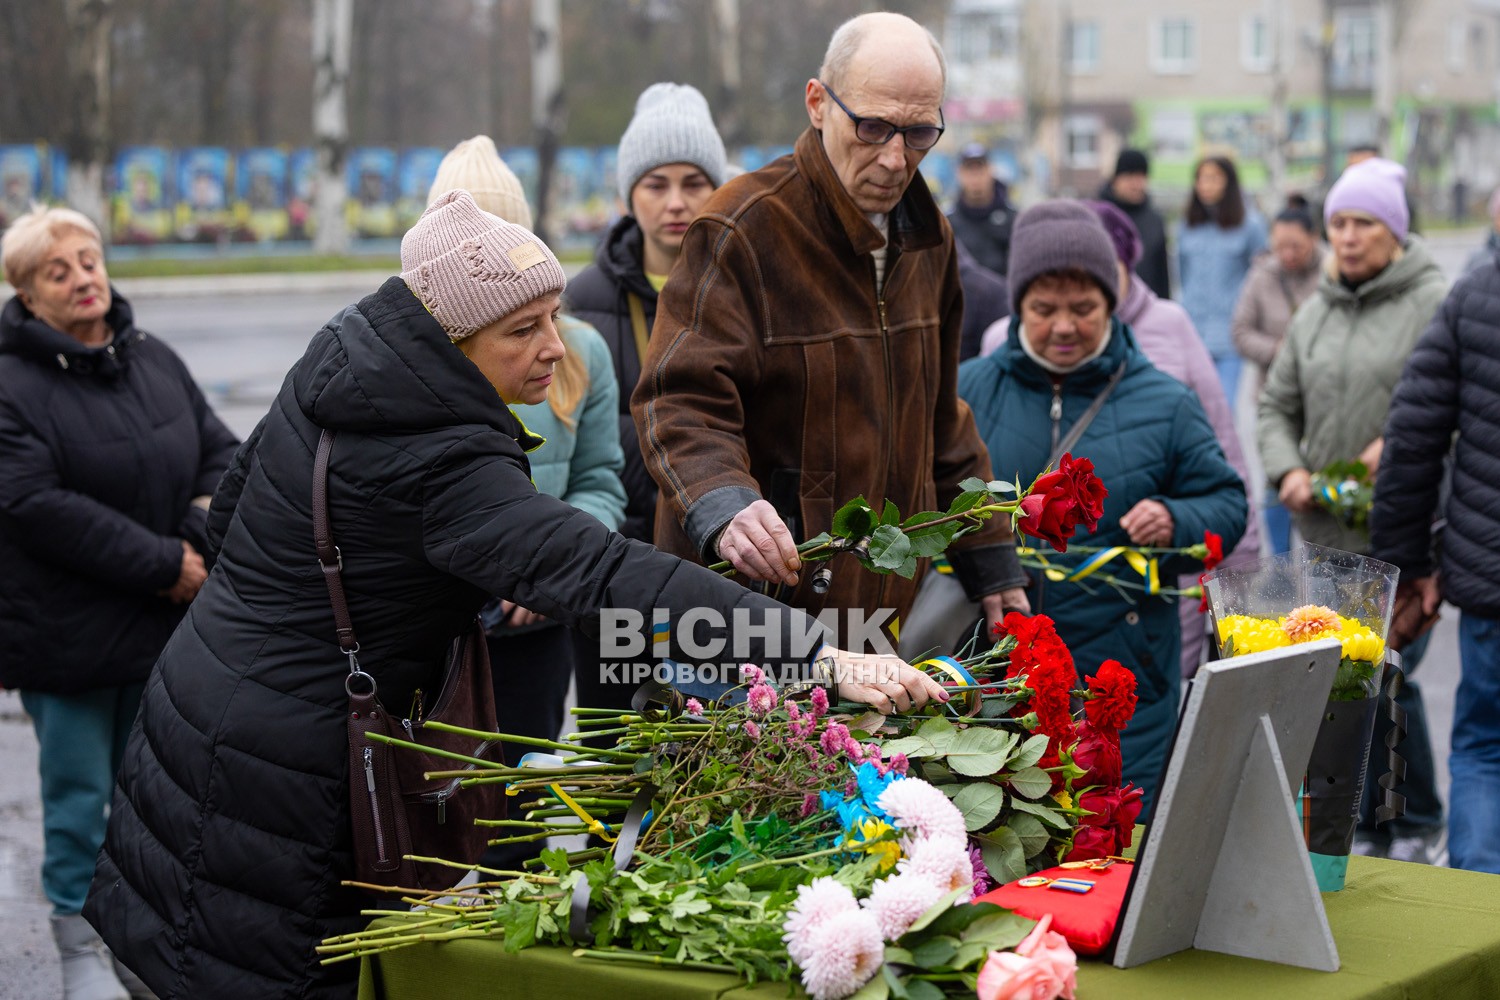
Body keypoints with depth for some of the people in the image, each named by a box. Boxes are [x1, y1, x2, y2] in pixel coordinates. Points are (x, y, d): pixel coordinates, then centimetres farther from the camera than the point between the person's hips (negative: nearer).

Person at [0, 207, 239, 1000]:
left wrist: (202, 536, -8)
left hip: (164, 626, 6)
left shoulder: (155, 362, 8)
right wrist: (163, 564, -19)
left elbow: (221, 450, 13)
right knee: (80, 794, 2)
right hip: (66, 635, -6)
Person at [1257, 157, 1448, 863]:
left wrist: (1399, 444, -19)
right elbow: (1278, 406, 16)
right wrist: (1288, 470, -1)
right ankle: (1364, 822, 25)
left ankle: (1417, 824, 11)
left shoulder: (1434, 304, -7)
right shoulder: (1315, 313, 12)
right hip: (1328, 529, 6)